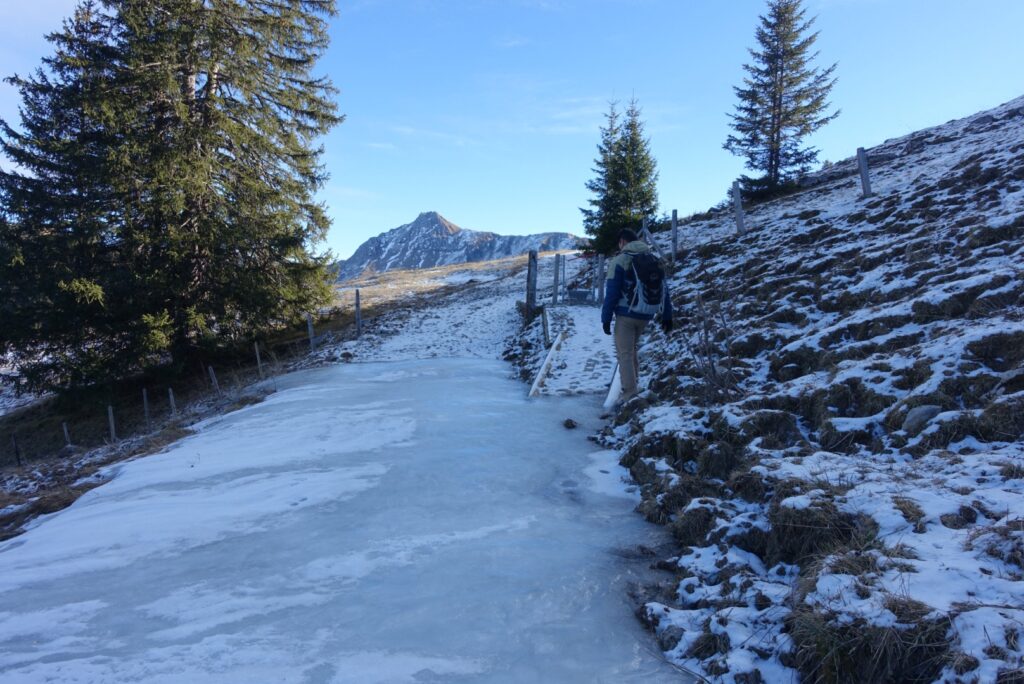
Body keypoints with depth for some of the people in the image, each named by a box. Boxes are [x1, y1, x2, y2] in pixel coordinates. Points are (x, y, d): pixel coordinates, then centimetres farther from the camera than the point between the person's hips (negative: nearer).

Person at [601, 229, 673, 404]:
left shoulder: (620, 261, -9)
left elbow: (612, 292, -12)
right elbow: (664, 289, 9)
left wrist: (606, 318, -8)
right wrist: (667, 316, 13)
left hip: (626, 315, -6)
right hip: (646, 315, 6)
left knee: (625, 353, 0)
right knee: (633, 348, 23)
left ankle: (629, 393, -5)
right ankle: (632, 384, 25)